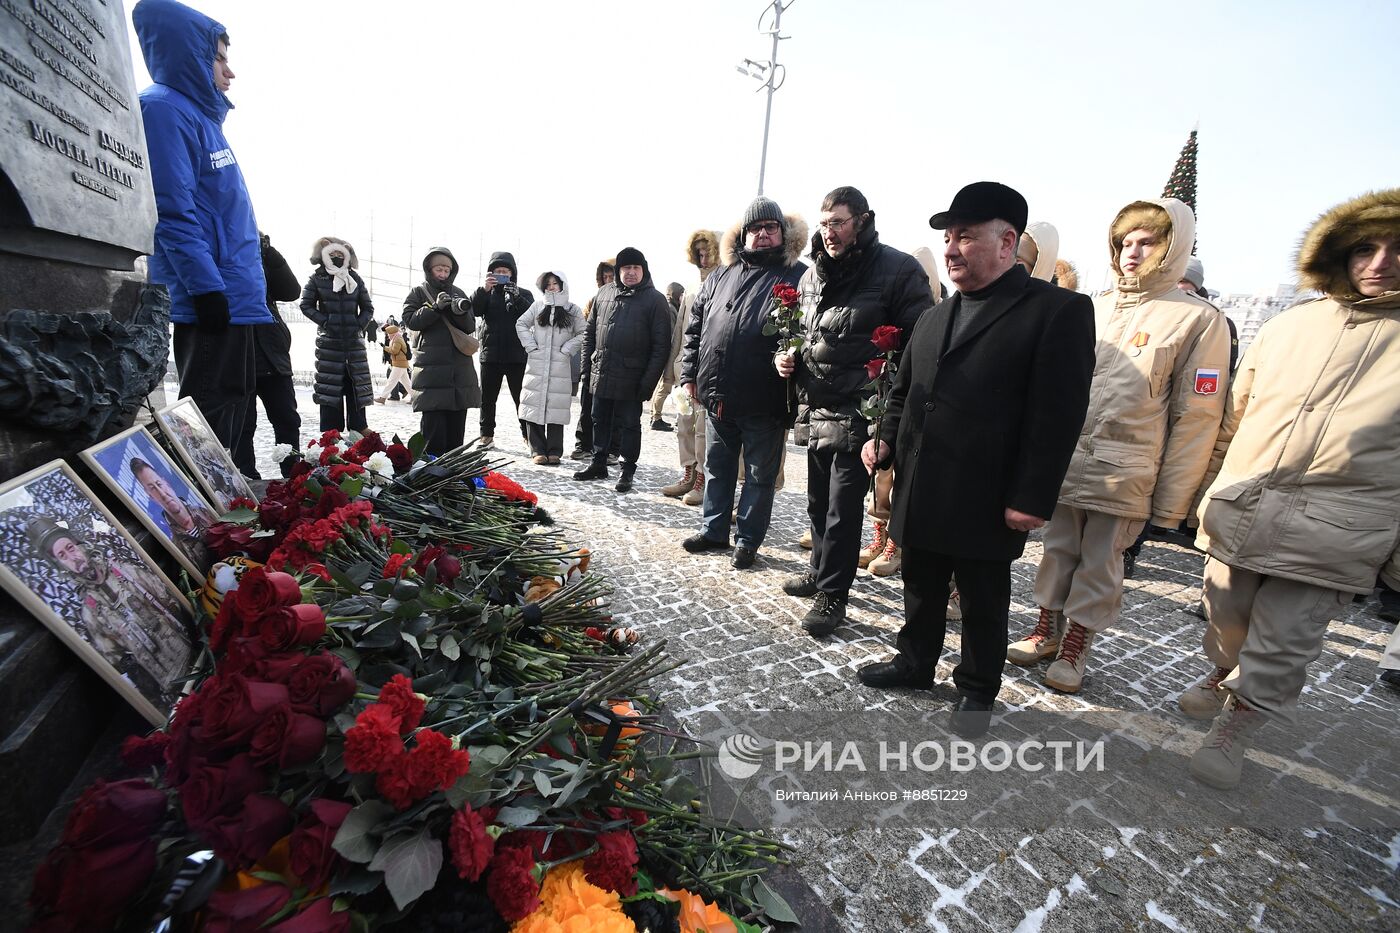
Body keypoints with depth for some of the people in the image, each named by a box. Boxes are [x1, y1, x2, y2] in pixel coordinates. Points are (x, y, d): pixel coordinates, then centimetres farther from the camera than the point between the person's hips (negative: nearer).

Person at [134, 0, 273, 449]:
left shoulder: (202, 113, 22)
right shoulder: (165, 108, -7)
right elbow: (173, 212, -17)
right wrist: (207, 288, -22)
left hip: (234, 297, 10)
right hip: (214, 298, -10)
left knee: (231, 407, 14)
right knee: (211, 416, -8)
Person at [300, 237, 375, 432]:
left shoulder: (355, 279, 10)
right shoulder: (317, 278, 3)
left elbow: (368, 308, 13)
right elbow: (306, 305, 2)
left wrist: (360, 324, -1)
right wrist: (325, 321, -9)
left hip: (354, 341, 2)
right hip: (329, 341, -2)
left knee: (357, 384, 2)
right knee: (330, 386, -2)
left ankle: (359, 428, 8)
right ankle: (331, 431, 2)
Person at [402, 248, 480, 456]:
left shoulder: (458, 293, 16)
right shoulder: (419, 292, 7)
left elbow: (470, 327, 10)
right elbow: (410, 320, -6)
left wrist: (461, 312, -11)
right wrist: (436, 307, -18)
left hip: (460, 367, 4)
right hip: (431, 367, -4)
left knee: (457, 422, 6)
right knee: (434, 422, -9)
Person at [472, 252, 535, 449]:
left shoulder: (524, 294, 7)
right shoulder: (487, 294, 11)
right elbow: (473, 310, -6)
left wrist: (517, 297, -24)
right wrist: (483, 290, -19)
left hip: (517, 355, -2)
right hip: (491, 354, 2)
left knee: (522, 398, 0)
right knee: (487, 398, 8)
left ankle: (528, 436, 6)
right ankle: (487, 435, 17)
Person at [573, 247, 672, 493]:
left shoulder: (654, 299, -5)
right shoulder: (603, 294, 10)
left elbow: (661, 344, -10)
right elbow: (590, 331, 18)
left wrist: (649, 379, -16)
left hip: (631, 378, -5)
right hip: (601, 374, 5)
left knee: (629, 424, 5)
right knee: (600, 421, 15)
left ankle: (627, 470, 16)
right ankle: (599, 464, 29)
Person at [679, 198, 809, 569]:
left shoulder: (798, 276, -1)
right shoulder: (723, 275, 13)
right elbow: (695, 326, 15)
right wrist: (690, 372, 9)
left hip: (764, 402, -4)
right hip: (716, 396, 5)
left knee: (760, 476, 8)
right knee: (717, 468, 16)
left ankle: (747, 540, 23)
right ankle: (713, 530, 32)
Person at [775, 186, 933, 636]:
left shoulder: (898, 270, -9)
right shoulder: (813, 275, 12)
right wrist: (786, 356, 3)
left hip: (858, 415, -6)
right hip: (816, 412, 7)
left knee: (843, 510, 1)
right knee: (819, 502, 18)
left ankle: (832, 594, 17)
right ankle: (820, 571, 38)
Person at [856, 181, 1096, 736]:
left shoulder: (1058, 310, -8)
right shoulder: (933, 319, 13)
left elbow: (1057, 415, -14)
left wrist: (1031, 499, -17)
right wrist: (887, 442, 2)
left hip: (985, 502, -6)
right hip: (920, 493, 6)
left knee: (983, 603, 13)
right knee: (921, 589, 20)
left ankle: (977, 690, 33)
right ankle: (915, 662, 40)